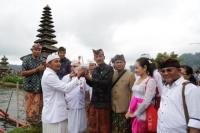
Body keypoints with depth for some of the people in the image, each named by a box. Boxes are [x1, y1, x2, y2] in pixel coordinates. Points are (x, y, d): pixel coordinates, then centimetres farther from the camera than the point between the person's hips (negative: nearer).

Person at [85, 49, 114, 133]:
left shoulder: (109, 69, -11)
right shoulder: (95, 70, 8)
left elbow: (105, 82, -21)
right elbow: (93, 84, 11)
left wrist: (91, 79, -21)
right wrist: (87, 78, -6)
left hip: (104, 102, -6)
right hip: (94, 101, 6)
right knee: (93, 125, 16)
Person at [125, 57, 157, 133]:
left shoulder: (150, 81, -14)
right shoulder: (137, 80, 9)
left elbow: (147, 101, -18)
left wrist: (135, 113, -11)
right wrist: (129, 111, 5)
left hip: (143, 115, -7)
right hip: (134, 114, 7)